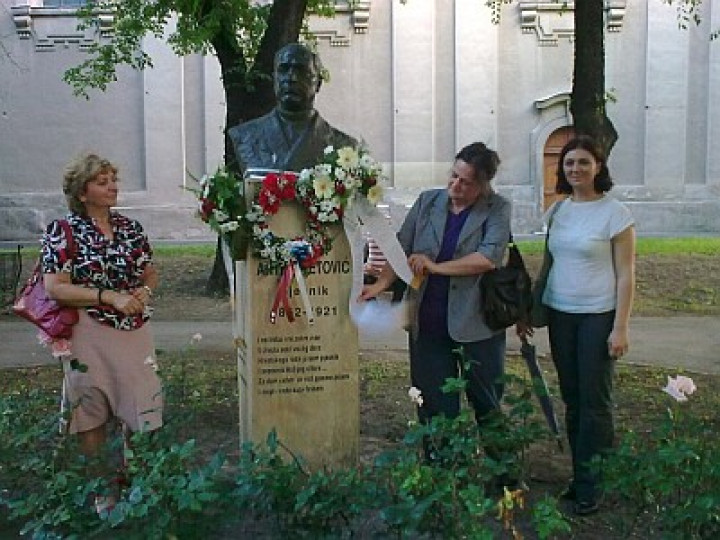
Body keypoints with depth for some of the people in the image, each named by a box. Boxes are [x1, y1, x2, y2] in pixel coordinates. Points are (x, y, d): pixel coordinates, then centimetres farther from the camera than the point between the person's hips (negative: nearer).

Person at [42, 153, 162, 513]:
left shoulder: (131, 228, 8)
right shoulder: (62, 232, -6)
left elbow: (151, 274, 16)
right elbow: (55, 288, -13)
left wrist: (145, 290, -7)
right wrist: (111, 297, -20)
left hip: (135, 332, 4)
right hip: (89, 334, -4)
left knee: (141, 410, 7)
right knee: (92, 415, 8)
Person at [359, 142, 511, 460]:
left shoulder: (497, 209, -4)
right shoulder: (427, 201, 6)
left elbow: (488, 258, -17)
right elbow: (401, 247, 3)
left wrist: (435, 266, -14)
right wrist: (382, 283, -13)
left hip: (476, 324, -2)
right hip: (428, 323, 3)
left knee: (487, 404, 12)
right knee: (435, 407, 10)